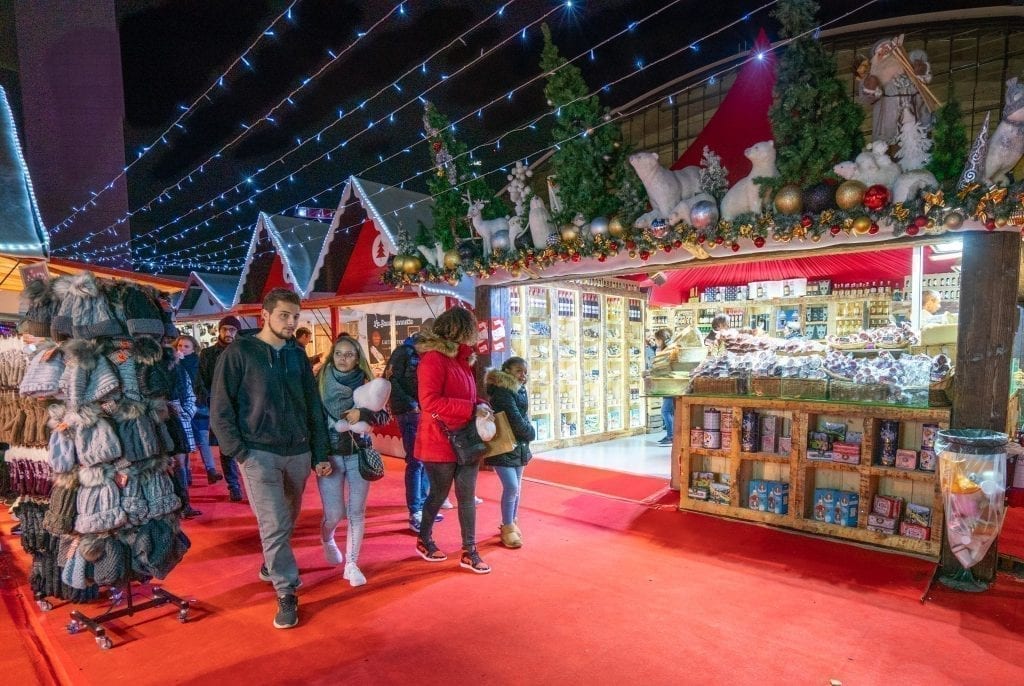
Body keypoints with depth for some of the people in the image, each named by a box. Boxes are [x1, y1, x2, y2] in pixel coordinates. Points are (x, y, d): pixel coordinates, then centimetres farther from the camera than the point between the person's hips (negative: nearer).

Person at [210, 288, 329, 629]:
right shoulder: (239, 352, -6)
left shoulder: (298, 355, 7)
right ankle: (287, 594, 8)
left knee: (288, 521, 18)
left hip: (299, 453, 5)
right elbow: (220, 409, -6)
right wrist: (240, 452, -11)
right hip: (260, 453, -5)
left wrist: (320, 454, 8)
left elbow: (314, 407, 10)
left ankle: (271, 564, 43)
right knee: (274, 525, -5)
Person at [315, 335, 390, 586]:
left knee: (357, 512, 2)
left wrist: (363, 414, -20)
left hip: (359, 455, 1)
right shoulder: (320, 383, -3)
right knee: (335, 513, 2)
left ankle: (351, 564, 18)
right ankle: (327, 539, 37)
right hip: (329, 455, -1)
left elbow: (385, 416, -2)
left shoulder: (366, 384, -1)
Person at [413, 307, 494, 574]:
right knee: (439, 495, 11)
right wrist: (472, 408, -23)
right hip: (440, 442, -7)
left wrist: (481, 405, -1)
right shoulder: (433, 358, -17)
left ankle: (469, 552, 22)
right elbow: (430, 401, -25)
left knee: (467, 497, 10)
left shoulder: (461, 358, 11)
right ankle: (424, 540, 35)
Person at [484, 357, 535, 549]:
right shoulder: (502, 392, -18)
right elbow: (515, 419, -22)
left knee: (516, 487, 15)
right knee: (511, 487, -11)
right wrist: (531, 433, -7)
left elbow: (524, 416, 10)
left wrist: (527, 435, -5)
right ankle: (508, 528, 5)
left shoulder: (521, 391, 10)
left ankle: (512, 523, 30)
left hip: (519, 445, 8)